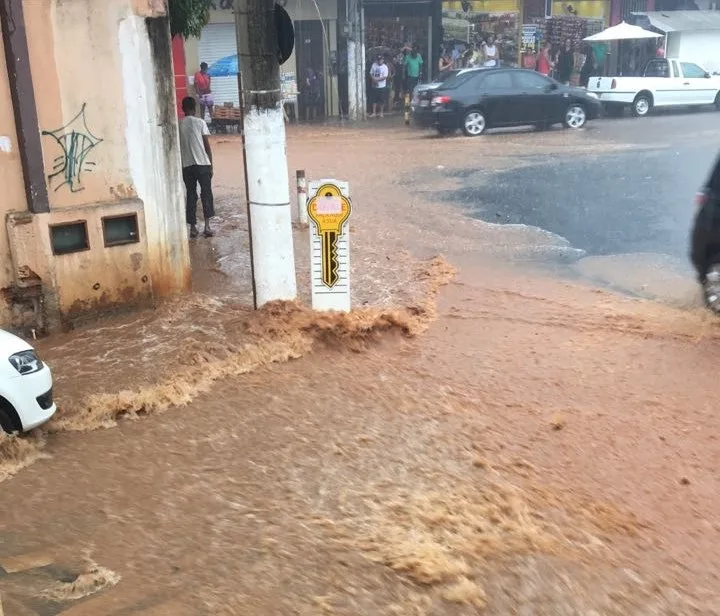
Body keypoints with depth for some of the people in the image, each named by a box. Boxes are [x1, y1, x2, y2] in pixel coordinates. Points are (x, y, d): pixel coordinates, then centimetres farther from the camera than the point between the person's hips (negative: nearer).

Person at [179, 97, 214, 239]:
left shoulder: (178, 125, 5)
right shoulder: (200, 122, -2)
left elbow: (177, 147, 7)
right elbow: (207, 146, -3)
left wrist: (180, 165, 16)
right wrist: (211, 165, 4)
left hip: (186, 166, 2)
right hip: (202, 164, -2)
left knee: (191, 195, 8)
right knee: (206, 194, 3)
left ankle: (193, 228, 8)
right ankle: (207, 226, -8)